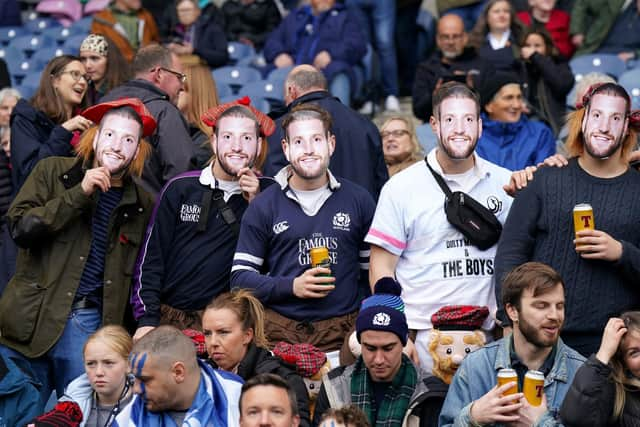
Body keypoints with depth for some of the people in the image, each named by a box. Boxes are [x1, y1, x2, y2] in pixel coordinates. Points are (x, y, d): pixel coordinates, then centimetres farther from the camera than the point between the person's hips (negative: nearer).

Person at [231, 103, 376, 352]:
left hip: (342, 329, 1)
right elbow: (239, 277, 4)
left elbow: (373, 272, 14)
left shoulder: (358, 200, 9)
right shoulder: (263, 206, 6)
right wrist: (292, 286, -10)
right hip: (279, 330, -1)